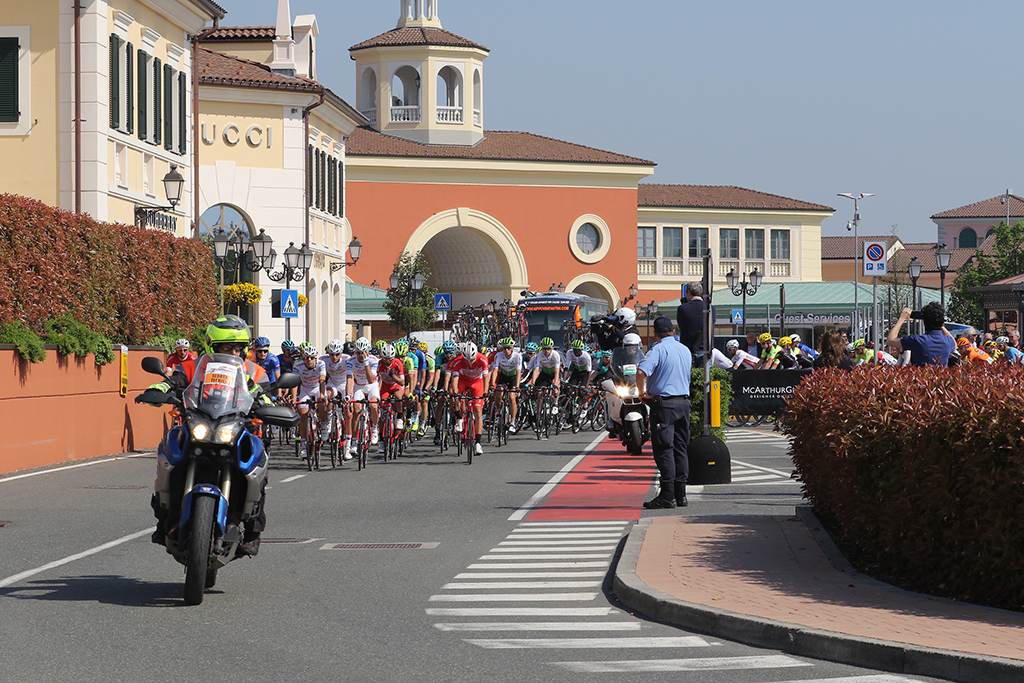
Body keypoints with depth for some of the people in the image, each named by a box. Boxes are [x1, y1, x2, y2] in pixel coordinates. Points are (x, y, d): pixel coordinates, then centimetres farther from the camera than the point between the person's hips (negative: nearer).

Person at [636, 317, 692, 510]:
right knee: (680, 448, 11)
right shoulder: (685, 350, 12)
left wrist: (643, 393, -12)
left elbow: (641, 372, -25)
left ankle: (667, 496, -10)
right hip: (684, 401, 7)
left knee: (664, 449, -6)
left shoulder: (659, 350, -11)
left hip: (664, 403, -7)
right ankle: (680, 493, 12)